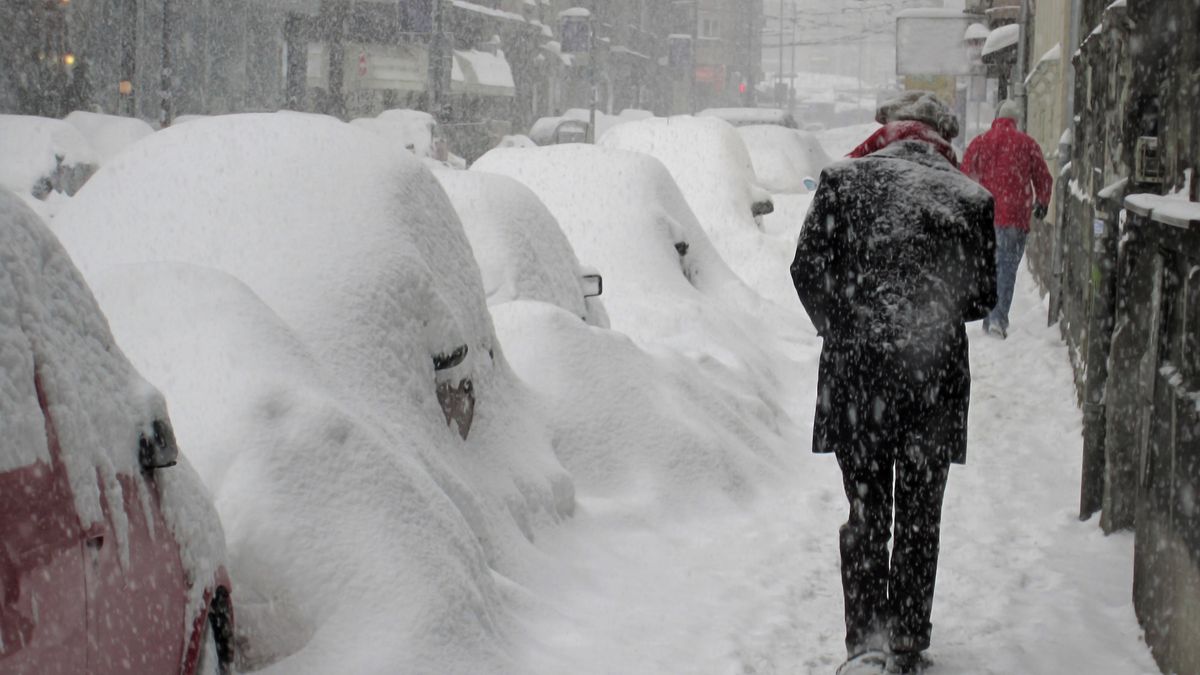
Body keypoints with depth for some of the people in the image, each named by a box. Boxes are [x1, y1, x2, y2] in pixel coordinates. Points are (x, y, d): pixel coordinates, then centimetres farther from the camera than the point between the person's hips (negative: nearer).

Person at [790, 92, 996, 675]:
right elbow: (983, 297, 5)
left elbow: (807, 270, 1)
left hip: (857, 369, 0)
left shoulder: (845, 180, 0)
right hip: (936, 372, 0)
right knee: (919, 514, 12)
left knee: (866, 512, 7)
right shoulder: (970, 197, 1)